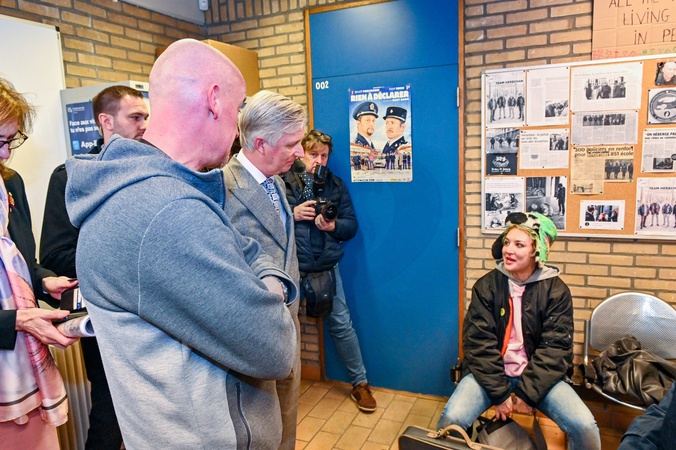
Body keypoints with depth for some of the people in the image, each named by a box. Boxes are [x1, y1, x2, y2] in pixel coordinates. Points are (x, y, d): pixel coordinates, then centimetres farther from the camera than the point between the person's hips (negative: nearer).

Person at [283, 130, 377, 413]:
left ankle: (360, 383, 22)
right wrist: (293, 214, -20)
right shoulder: (283, 181, -4)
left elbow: (351, 225, 4)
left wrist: (333, 226, -15)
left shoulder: (335, 185, 6)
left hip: (326, 266, 2)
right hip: (290, 268, -1)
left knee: (341, 324, 7)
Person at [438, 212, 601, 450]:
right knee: (451, 419, -23)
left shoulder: (556, 290, -4)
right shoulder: (486, 285, -5)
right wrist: (500, 393, -14)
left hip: (538, 376, 1)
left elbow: (555, 348, -9)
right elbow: (478, 342, -8)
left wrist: (527, 394, -15)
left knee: (585, 427, -21)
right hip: (490, 373, 0)